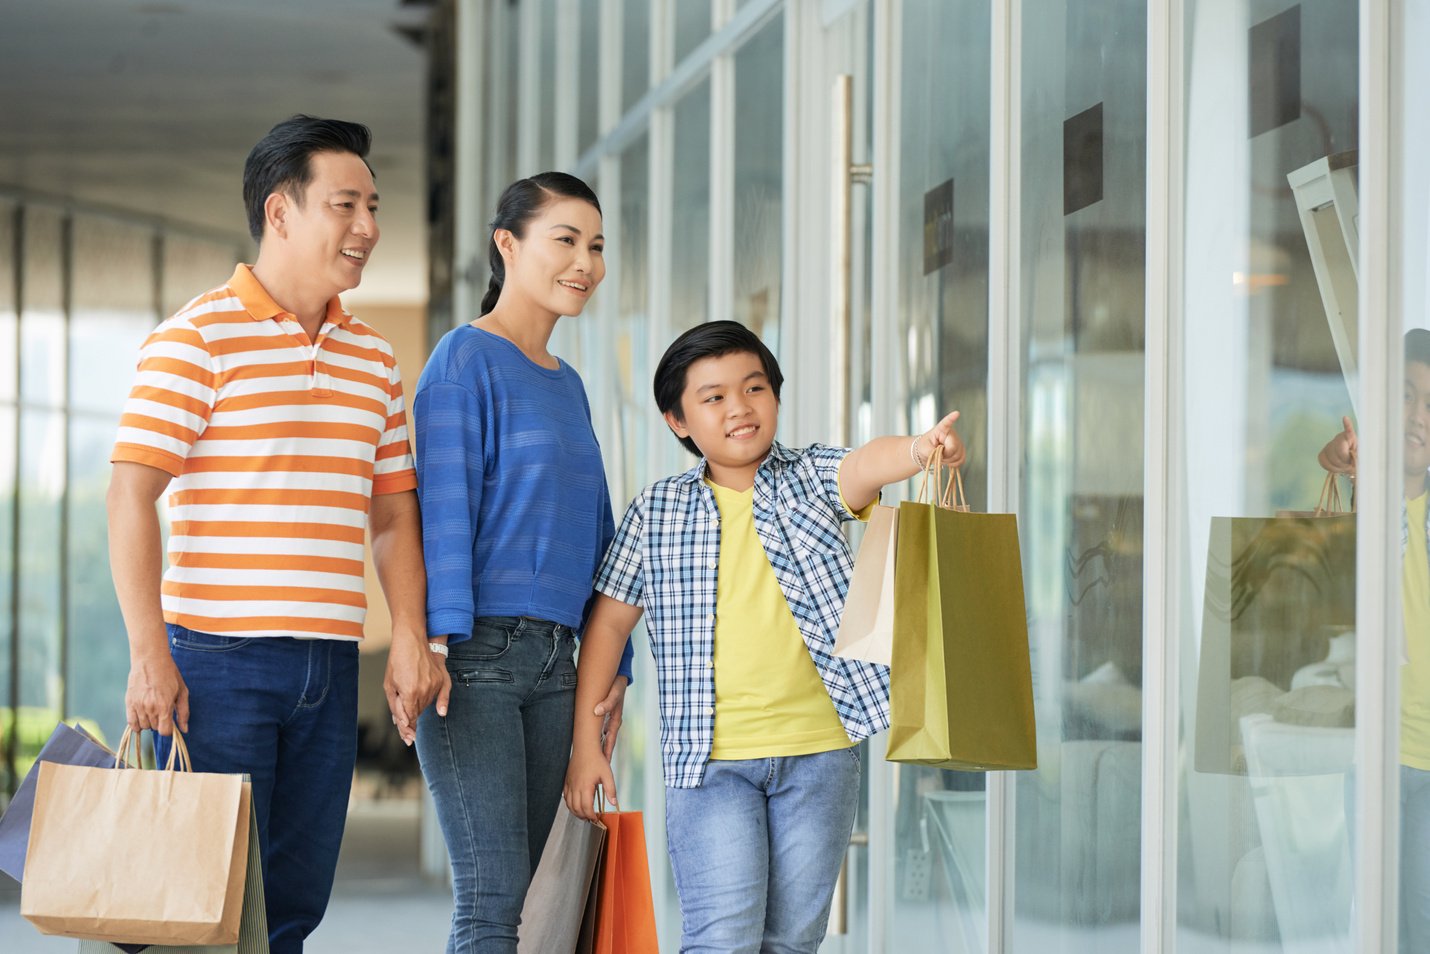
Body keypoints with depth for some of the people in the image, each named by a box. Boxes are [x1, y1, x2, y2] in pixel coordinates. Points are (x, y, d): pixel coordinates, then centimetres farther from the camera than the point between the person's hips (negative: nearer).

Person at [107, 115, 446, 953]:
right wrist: (148, 653, -15)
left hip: (330, 665, 6)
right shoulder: (199, 337, -4)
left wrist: (410, 640, 4)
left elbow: (392, 513, 18)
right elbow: (132, 496, -8)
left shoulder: (374, 359, 15)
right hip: (220, 661, -6)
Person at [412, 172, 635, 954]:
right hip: (478, 653, -7)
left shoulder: (567, 384, 19)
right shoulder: (465, 358, -3)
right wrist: (439, 639, -19)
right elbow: (444, 505, -11)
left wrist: (613, 662, 16)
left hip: (552, 658, 7)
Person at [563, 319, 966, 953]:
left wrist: (920, 449, -43)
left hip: (818, 754, 1)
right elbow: (609, 620, 8)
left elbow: (865, 466, -19)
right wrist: (586, 744, 4)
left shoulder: (812, 479, 4)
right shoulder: (657, 511, 4)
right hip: (710, 758, -1)